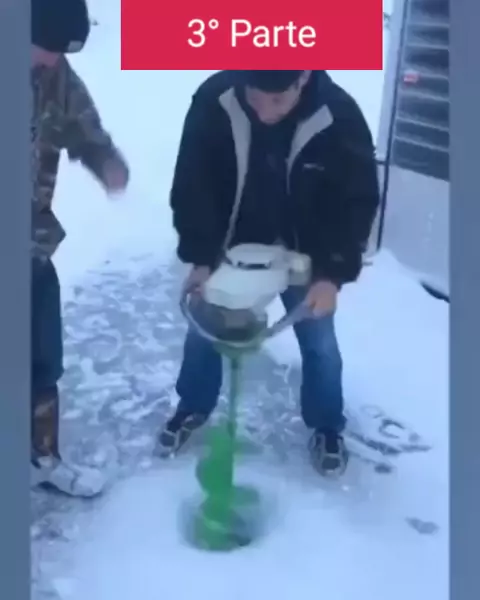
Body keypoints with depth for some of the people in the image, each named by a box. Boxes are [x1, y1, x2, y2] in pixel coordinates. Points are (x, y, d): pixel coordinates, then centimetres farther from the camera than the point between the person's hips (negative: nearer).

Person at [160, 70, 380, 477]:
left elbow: (358, 201, -17)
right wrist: (199, 257, -20)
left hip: (303, 254, -1)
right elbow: (191, 186, -15)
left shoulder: (341, 117, -27)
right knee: (203, 328, 12)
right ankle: (193, 408, 38)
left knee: (319, 342, 8)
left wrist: (333, 273, -25)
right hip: (231, 245, 1)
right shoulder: (212, 101, -25)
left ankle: (327, 428, 33)